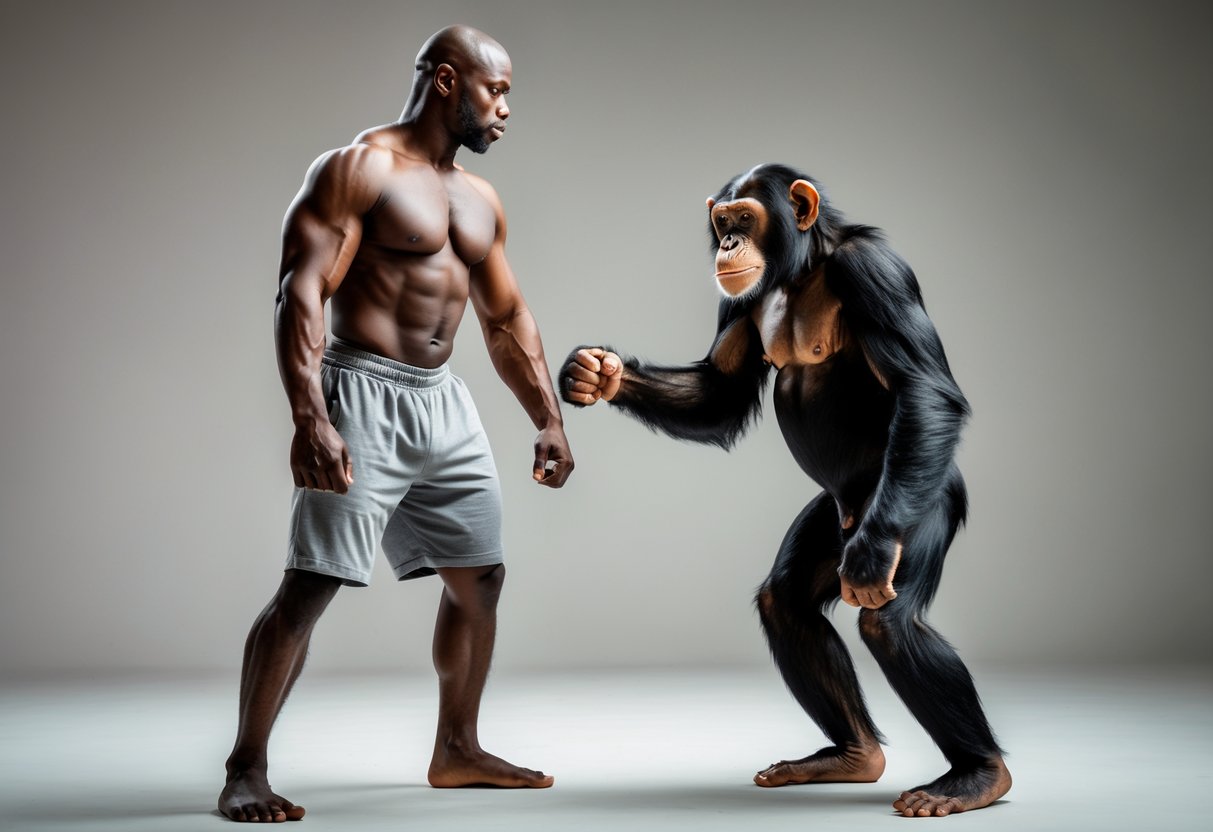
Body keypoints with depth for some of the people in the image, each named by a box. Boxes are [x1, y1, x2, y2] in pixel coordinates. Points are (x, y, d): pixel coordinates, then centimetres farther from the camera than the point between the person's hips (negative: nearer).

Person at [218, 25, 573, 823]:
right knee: (309, 586, -10)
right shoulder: (357, 169, -8)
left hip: (445, 401, 8)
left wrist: (550, 420, 15)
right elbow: (301, 292, -17)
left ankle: (457, 750, 26)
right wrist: (310, 419, -27)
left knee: (480, 577, 12)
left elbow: (508, 320, 22)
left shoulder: (480, 199, 15)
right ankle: (246, 771, -3)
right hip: (364, 397, -8)